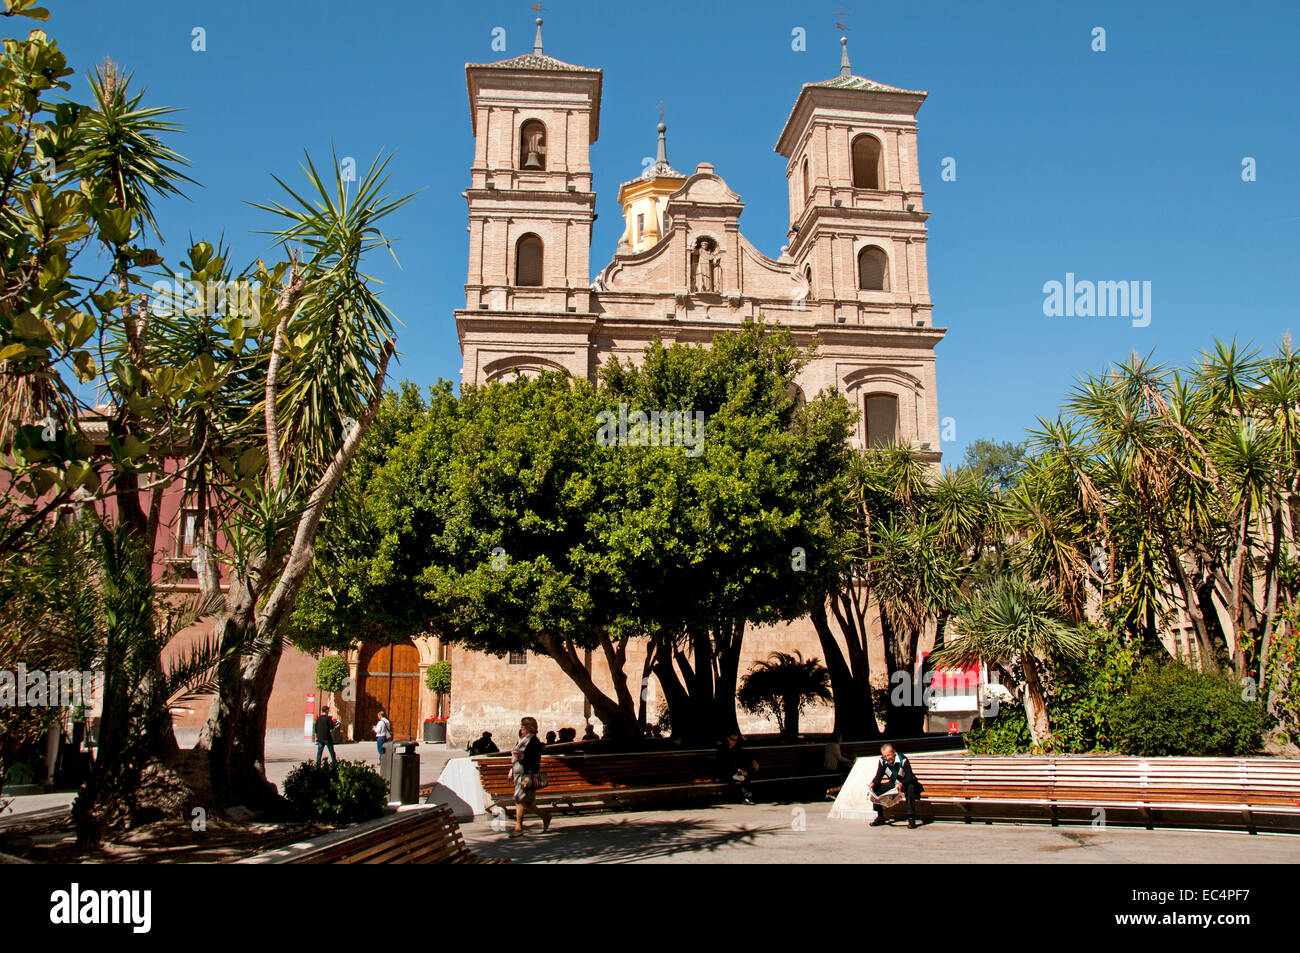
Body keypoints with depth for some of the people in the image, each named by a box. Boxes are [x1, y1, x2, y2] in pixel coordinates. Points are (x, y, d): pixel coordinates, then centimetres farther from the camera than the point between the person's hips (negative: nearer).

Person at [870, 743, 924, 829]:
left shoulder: (903, 760, -24)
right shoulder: (882, 761, -10)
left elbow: (909, 778, -31)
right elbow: (879, 776, -7)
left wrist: (901, 784, -51)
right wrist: (873, 783, -30)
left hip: (906, 784, -5)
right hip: (893, 784, 5)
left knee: (910, 788, -39)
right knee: (875, 788, -15)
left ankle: (911, 818, -32)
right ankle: (880, 817, -3)